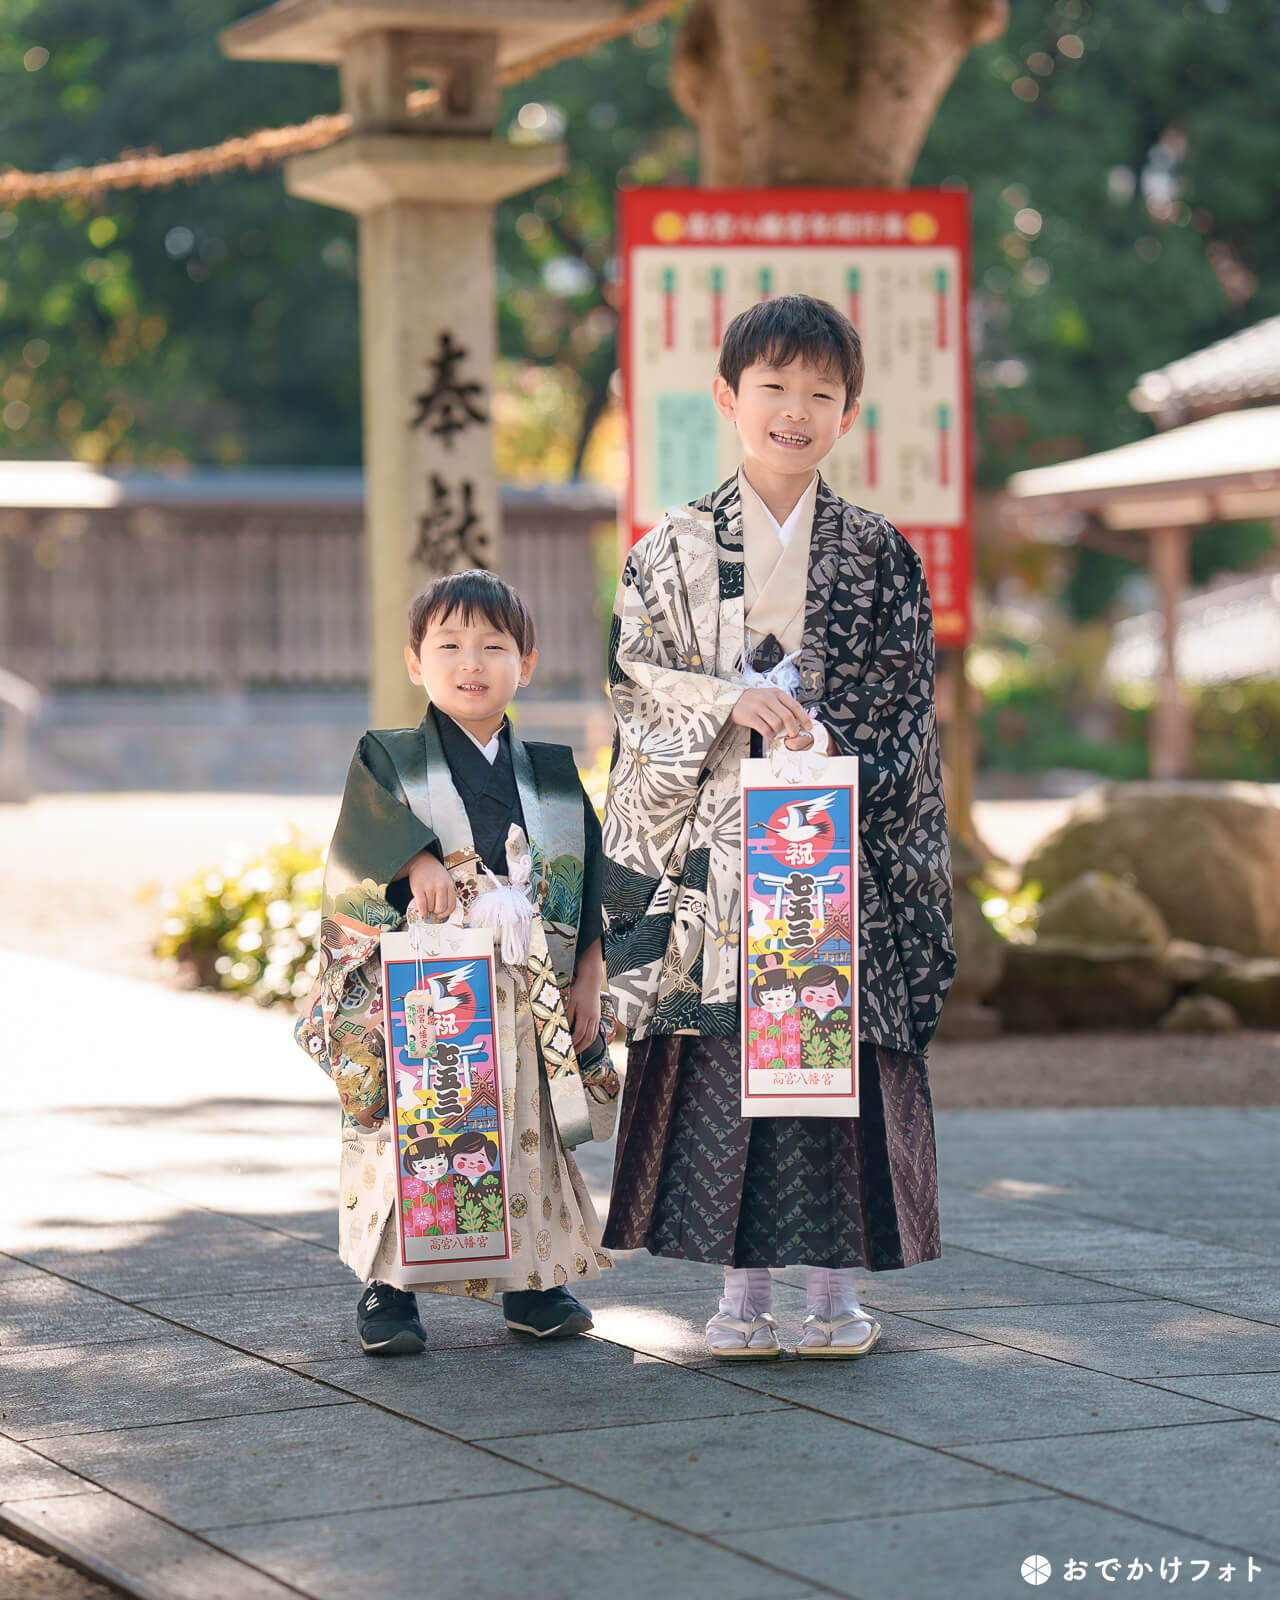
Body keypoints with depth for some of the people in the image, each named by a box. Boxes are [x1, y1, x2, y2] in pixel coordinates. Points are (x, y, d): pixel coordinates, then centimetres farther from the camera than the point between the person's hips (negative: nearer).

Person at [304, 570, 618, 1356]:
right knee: (407, 1136, -5)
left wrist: (590, 978, 5)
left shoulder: (553, 774, 13)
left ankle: (533, 1281, 21)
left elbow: (594, 879, 13)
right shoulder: (390, 760, 5)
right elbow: (372, 822, -16)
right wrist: (418, 863, -35)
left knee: (530, 1132, 7)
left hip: (529, 998, 3)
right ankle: (388, 1289, 5)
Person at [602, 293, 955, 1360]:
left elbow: (903, 701, 4)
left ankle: (837, 1286, 8)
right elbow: (641, 683, 2)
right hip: (714, 842, 0)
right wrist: (734, 702, -14)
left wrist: (827, 742, -13)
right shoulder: (675, 551, 6)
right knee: (718, 1049, -2)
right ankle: (743, 1284, 7)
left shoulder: (880, 555, 6)